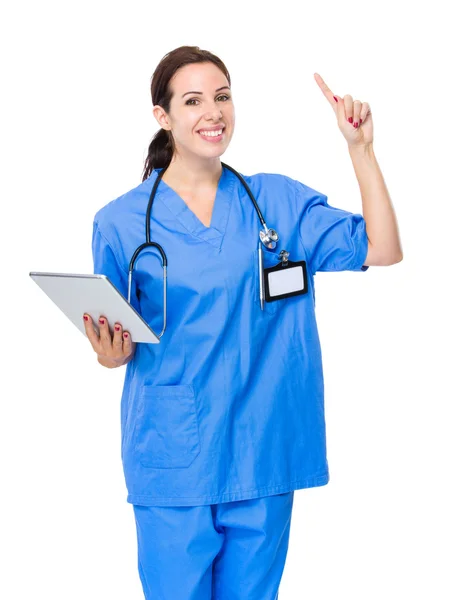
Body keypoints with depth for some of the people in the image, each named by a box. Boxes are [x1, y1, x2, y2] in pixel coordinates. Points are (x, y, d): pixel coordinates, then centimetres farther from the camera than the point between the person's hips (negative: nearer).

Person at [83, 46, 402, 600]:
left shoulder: (278, 201, 5)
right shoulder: (121, 221, 0)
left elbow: (382, 251, -3)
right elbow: (116, 343, 6)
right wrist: (111, 353, -18)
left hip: (262, 450, 2)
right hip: (172, 458, -2)